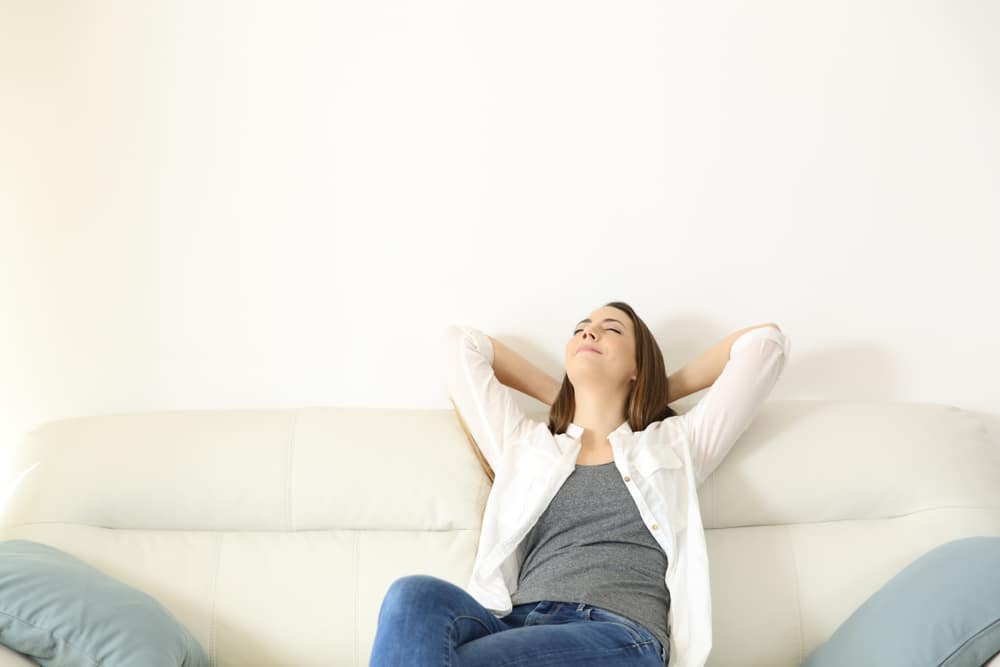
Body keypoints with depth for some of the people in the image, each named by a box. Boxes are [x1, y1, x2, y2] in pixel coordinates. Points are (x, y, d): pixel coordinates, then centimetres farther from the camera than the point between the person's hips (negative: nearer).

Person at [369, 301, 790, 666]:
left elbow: (765, 341, 22)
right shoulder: (522, 444, 27)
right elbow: (460, 343, 33)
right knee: (415, 598, -32)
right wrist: (556, 394, 35)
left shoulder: (675, 444, 22)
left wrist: (662, 392, 31)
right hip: (519, 626, 3)